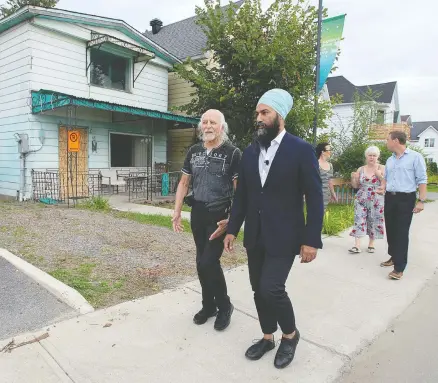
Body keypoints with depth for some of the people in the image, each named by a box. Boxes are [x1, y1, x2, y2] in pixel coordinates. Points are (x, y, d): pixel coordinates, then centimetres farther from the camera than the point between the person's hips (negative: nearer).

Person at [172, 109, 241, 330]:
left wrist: (232, 220, -19)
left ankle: (224, 306, 18)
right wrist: (177, 212, 4)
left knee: (209, 262, -8)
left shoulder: (232, 153, -9)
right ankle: (208, 305, 32)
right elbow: (184, 183, 11)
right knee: (202, 262, 13)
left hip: (219, 215, -5)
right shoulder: (193, 152, 7)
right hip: (197, 213, 5)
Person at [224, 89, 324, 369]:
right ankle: (268, 337, 35)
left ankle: (290, 334, 20)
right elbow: (241, 195, 10)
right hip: (255, 235, 5)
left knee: (272, 288, -10)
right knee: (259, 289, 12)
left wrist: (311, 240, -12)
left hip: (283, 236, -5)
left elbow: (315, 199, -9)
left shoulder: (302, 150, -9)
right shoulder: (250, 152, 5)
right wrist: (232, 229, 7)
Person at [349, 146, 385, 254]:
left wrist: (379, 175, -18)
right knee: (359, 221, -6)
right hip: (361, 200, 2)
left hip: (376, 201, -1)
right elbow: (355, 186, 11)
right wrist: (353, 178, -8)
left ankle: (371, 244, 19)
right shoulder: (360, 169, 7)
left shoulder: (382, 168, 0)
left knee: (374, 222, 4)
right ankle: (357, 246, -7)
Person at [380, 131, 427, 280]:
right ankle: (393, 257, 28)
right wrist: (382, 188, 4)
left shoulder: (415, 157, -7)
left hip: (406, 199, -6)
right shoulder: (390, 160, 13)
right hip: (390, 198, 7)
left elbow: (422, 180, -10)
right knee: (390, 230, 12)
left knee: (401, 232, -6)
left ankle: (399, 266, -2)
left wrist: (421, 201, -15)